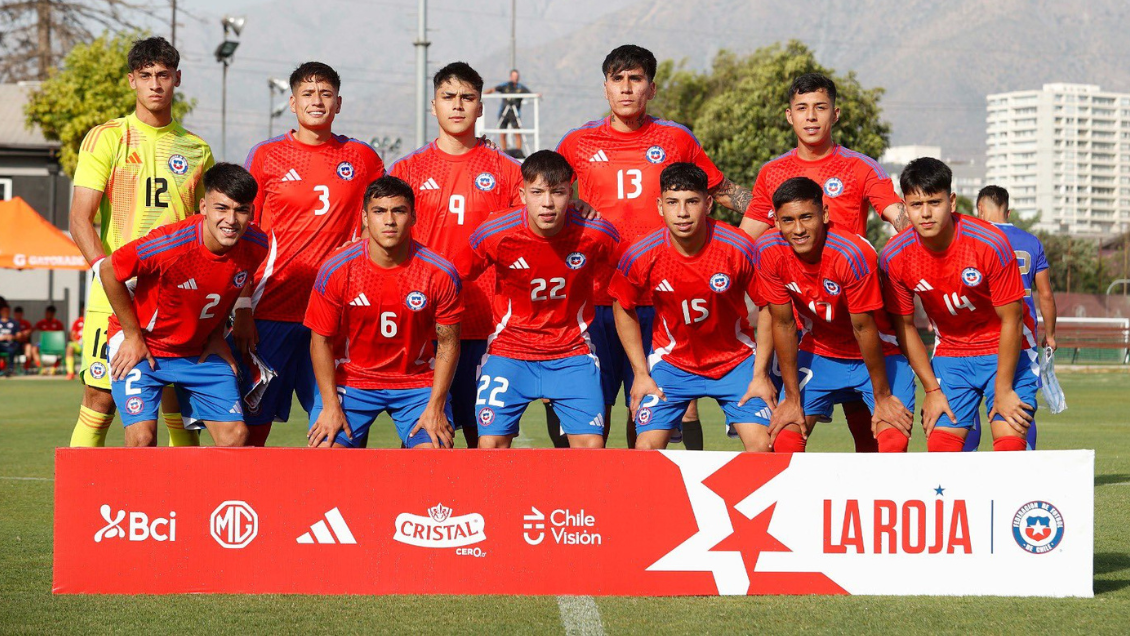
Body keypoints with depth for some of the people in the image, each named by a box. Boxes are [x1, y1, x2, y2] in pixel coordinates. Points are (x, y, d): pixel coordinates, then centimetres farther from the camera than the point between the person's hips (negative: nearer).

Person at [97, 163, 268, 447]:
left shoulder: (256, 245, -15)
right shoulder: (171, 244, -31)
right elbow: (107, 270, -16)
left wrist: (217, 336, 5)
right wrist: (133, 335, -11)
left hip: (200, 351, 5)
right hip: (141, 347, -5)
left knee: (235, 435, -5)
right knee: (142, 438, -19)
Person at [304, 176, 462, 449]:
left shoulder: (440, 273, -12)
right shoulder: (336, 270, -12)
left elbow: (448, 344, -4)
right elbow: (321, 341, -5)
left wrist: (435, 407, -10)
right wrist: (331, 406, -11)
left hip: (418, 382, 0)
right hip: (350, 379, 0)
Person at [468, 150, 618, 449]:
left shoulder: (596, 234, -14)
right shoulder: (495, 234, -16)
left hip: (572, 351, 0)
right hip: (509, 350, 0)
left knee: (592, 445, -9)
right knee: (491, 443, -9)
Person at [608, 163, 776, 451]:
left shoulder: (739, 248, -20)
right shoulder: (641, 255, -18)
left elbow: (768, 307, -7)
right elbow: (624, 309, 1)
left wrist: (760, 375, -8)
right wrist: (640, 373, -1)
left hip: (735, 360, 0)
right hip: (671, 360, 0)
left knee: (762, 445, -12)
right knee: (646, 448, -11)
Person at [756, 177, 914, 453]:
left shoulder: (852, 253, -31)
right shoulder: (768, 251, -19)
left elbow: (863, 328, -22)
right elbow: (783, 324, -10)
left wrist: (882, 398, -13)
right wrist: (792, 398, -6)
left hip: (876, 355, -3)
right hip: (818, 353, 3)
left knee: (894, 443, -20)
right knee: (784, 442, -9)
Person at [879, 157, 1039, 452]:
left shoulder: (990, 244, -24)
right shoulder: (894, 256, -15)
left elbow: (1011, 321, -16)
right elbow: (904, 326, -1)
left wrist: (1003, 390, -14)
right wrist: (932, 389, -2)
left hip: (1005, 350, -3)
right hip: (950, 350, 3)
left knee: (1010, 444, -17)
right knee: (940, 448, -7)